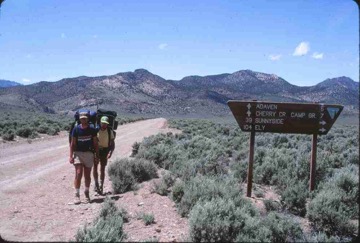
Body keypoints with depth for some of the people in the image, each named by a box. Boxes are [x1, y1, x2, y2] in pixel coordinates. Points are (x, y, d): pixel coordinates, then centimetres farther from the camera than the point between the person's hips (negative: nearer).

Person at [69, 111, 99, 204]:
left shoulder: (92, 129, 2)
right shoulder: (76, 129, -1)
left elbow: (95, 143, 7)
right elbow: (72, 143, 1)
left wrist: (97, 155, 4)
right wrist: (71, 156, -5)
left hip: (89, 153, 1)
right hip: (78, 153, -1)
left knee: (87, 176, 7)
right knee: (78, 174, -11)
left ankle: (87, 193, 25)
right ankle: (77, 195, -6)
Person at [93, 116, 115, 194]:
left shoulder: (110, 132, -5)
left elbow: (112, 144, -4)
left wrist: (110, 152, -20)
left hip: (104, 151, 0)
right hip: (96, 150, 0)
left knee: (102, 169, 3)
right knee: (95, 166, -14)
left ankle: (101, 186, 10)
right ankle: (96, 183, 0)